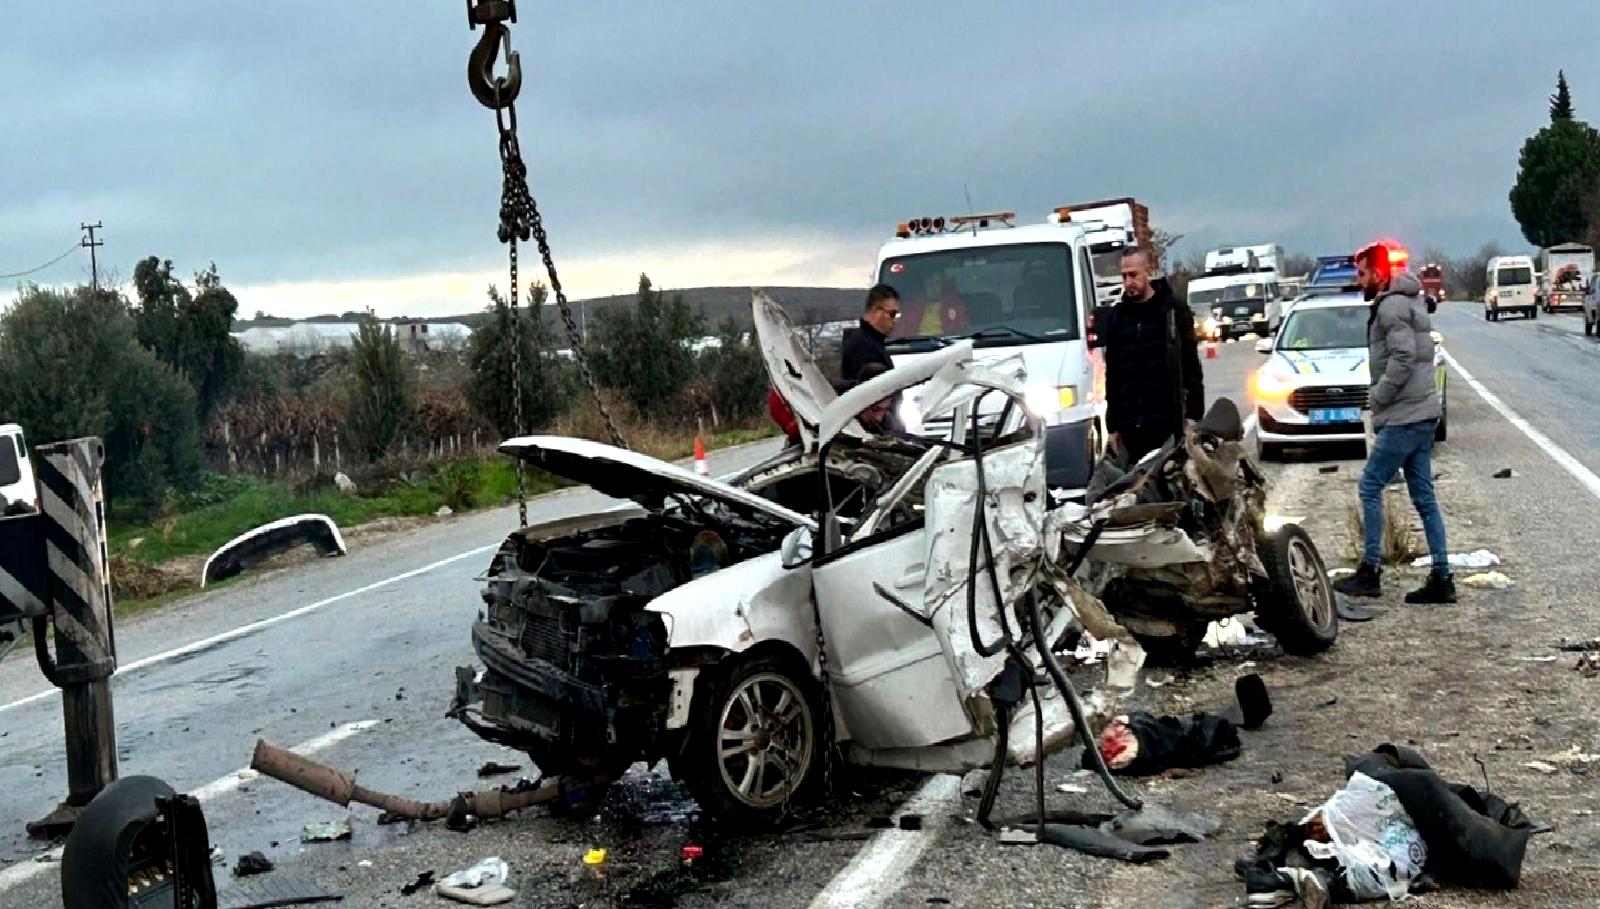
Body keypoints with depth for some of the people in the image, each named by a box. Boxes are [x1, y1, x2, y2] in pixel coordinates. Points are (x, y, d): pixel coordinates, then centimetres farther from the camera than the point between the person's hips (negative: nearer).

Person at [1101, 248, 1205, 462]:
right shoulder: (1116, 316, 13)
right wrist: (1112, 425, 12)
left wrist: (1193, 415, -6)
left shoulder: (1173, 310, 3)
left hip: (1168, 421, -3)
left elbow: (1192, 366, 1)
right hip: (1131, 426, 3)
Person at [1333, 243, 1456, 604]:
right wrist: (1380, 398, 12)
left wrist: (1377, 397, -12)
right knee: (1424, 497, 9)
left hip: (1404, 417, -10)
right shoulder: (1408, 301, 20)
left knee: (1370, 486, -4)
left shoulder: (1391, 306, -12)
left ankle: (1370, 572, -1)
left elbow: (1403, 358, -22)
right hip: (1423, 413, 10)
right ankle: (1441, 579, 9)